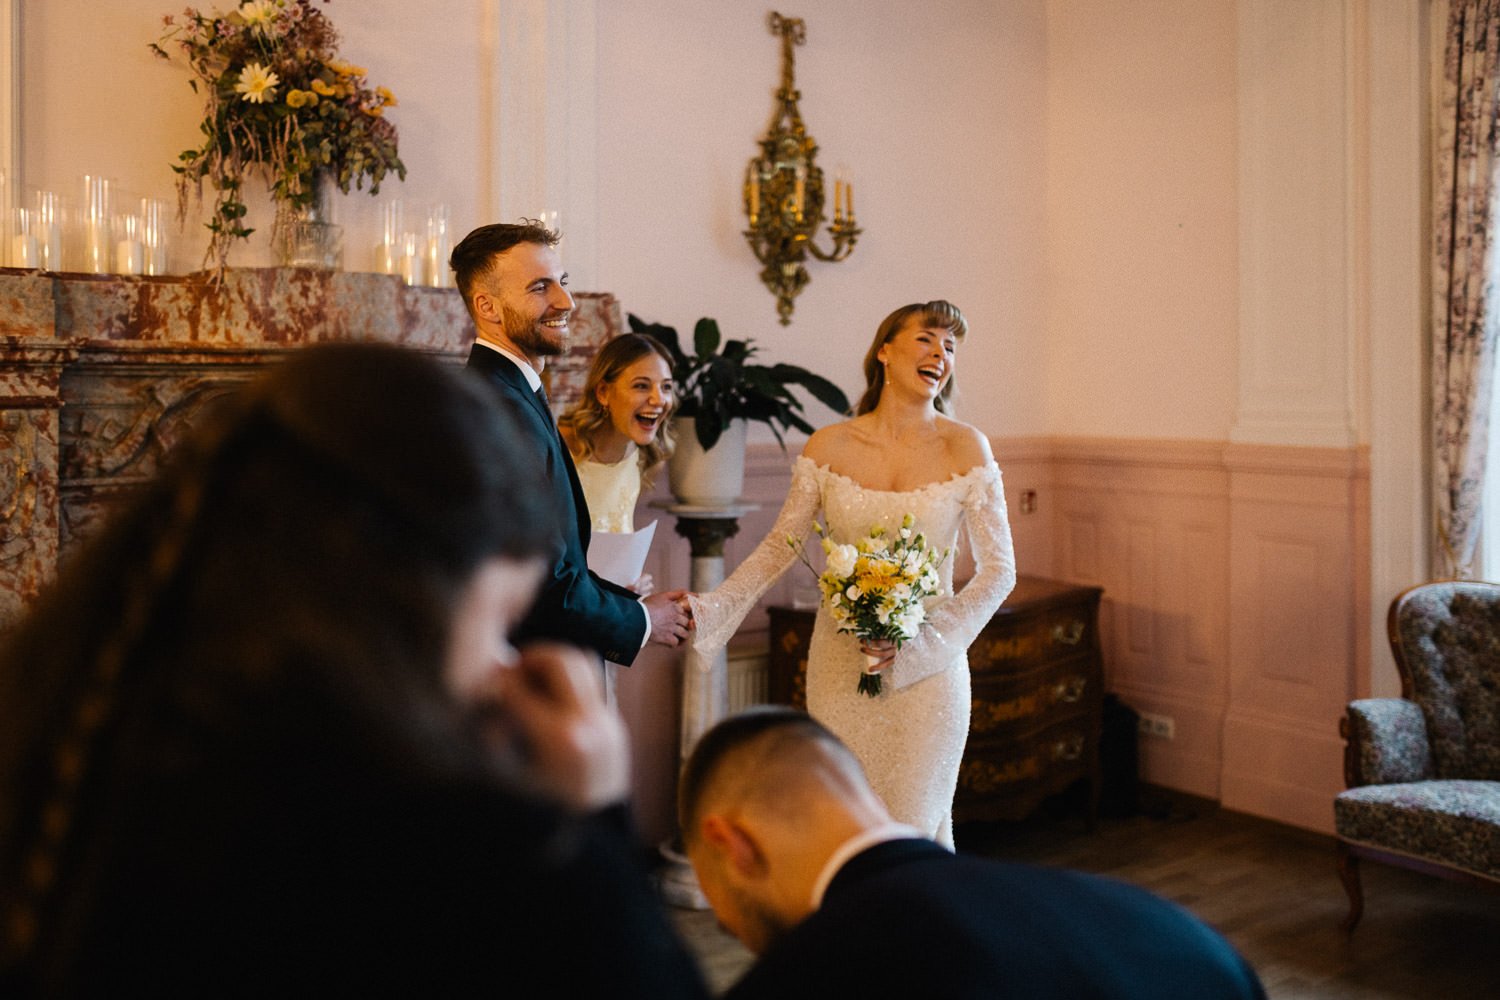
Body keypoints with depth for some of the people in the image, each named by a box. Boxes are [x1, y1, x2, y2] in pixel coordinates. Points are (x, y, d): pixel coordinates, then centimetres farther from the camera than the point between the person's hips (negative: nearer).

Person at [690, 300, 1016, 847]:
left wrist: (918, 642, -14)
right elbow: (779, 548, 3)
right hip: (839, 665, 2)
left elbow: (999, 570, -5)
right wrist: (709, 609, -10)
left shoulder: (965, 448, -5)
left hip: (927, 667, -1)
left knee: (915, 824, 5)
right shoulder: (829, 447, -1)